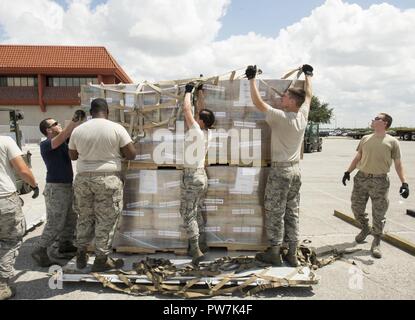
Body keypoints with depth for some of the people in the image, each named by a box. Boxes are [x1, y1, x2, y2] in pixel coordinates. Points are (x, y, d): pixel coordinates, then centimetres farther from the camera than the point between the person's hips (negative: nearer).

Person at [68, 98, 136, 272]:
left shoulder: (77, 130, 1)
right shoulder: (116, 128, -9)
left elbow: (72, 155, 13)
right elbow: (131, 154, -7)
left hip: (83, 178, 4)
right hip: (108, 179, -4)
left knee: (85, 217, 18)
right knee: (106, 220, 7)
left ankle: (81, 255, 29)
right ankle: (101, 259, 16)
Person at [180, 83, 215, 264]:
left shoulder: (196, 131, -14)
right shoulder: (205, 132, 6)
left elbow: (187, 109, -13)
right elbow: (198, 110, 20)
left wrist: (188, 91, 2)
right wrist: (199, 92, 25)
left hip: (191, 176, -8)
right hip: (202, 176, 8)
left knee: (188, 215, -3)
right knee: (197, 213, 17)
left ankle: (196, 251, -4)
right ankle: (202, 245, 25)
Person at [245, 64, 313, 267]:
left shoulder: (280, 117, -16)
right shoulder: (302, 116, 3)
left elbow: (257, 102, -14)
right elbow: (308, 95, 21)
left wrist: (252, 79, -3)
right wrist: (308, 75, 35)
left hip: (280, 170, -7)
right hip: (295, 169, 7)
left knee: (275, 213, 3)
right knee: (292, 213, 12)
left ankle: (274, 253, 12)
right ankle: (292, 255, 19)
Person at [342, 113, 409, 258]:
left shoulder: (392, 141, -2)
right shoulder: (365, 139, 9)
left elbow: (398, 164, -2)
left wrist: (404, 183, -10)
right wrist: (348, 172, 9)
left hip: (380, 181, -4)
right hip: (361, 178, 4)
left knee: (378, 214, 3)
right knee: (356, 208, 11)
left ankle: (376, 242, 18)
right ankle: (365, 229, 37)